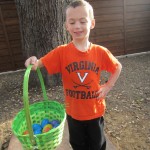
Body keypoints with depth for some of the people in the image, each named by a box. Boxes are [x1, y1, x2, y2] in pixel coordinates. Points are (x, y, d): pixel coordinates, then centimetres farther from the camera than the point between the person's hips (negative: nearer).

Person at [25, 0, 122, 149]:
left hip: (95, 110, 1)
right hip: (73, 111, 0)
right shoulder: (61, 52, -14)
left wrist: (108, 86, -6)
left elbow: (117, 68, 2)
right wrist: (34, 62, -39)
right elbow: (41, 63, -17)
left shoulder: (100, 52, -12)